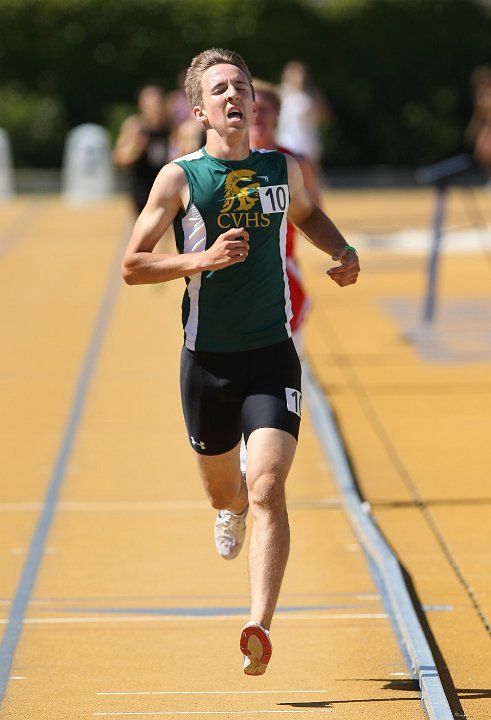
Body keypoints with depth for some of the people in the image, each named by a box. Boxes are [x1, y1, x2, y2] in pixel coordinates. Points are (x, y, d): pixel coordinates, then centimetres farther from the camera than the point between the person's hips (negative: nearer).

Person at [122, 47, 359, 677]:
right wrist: (201, 259, -19)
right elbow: (132, 265, -4)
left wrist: (344, 254, 8)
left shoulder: (283, 170, 3)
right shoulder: (179, 178, -5)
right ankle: (233, 506, 57)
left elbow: (307, 213, 27)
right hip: (206, 360, 0)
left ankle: (259, 627, -22)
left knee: (268, 491, -17)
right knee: (223, 489, 18)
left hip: (272, 357, 0)